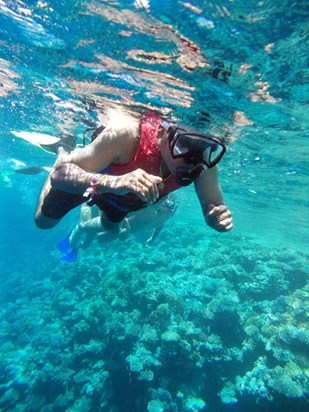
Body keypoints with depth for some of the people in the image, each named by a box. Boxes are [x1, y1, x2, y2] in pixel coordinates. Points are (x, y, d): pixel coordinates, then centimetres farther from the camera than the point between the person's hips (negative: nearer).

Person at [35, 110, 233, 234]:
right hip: (84, 180, -3)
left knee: (110, 227, 32)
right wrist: (111, 183, -63)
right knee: (44, 221, 19)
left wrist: (219, 216, -48)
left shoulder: (205, 162, -34)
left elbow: (213, 207, -23)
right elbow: (59, 174, -44)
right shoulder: (126, 133, -46)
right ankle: (62, 155, 37)